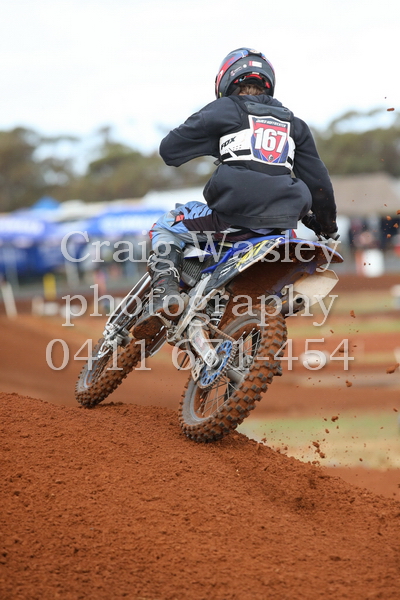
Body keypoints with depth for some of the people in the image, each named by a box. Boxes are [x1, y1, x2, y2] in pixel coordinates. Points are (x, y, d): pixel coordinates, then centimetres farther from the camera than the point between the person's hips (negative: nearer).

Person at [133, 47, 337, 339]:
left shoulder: (224, 111, 7)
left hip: (232, 213, -5)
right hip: (281, 224, 5)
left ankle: (165, 294, -4)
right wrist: (328, 225, 33)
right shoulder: (293, 124, 20)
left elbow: (170, 150, 6)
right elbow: (318, 180, 19)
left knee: (166, 227, 17)